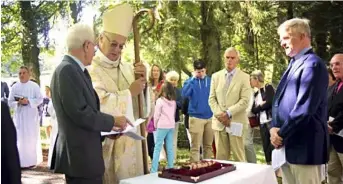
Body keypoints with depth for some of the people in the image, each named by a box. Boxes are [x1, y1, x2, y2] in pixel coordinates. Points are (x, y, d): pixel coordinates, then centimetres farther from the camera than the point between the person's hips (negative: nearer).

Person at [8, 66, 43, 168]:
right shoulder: (15, 87, 7)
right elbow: (10, 102, 7)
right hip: (19, 115, 2)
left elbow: (40, 99, -3)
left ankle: (32, 161, 8)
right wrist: (18, 103, -14)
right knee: (20, 138, 0)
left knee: (32, 137, 1)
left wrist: (28, 101, -17)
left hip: (31, 115, -2)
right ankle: (21, 162, 4)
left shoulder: (34, 86, 2)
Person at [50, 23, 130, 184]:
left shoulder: (75, 70, 12)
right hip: (81, 156, -10)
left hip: (83, 153, 10)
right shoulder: (67, 70, -17)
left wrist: (108, 124, 7)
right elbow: (80, 113, -22)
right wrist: (113, 121, -10)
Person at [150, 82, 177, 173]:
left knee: (157, 148, -3)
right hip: (171, 126, 5)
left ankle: (154, 170, -5)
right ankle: (170, 168, 11)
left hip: (162, 126, -5)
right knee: (170, 148, 9)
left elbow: (156, 115, -4)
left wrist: (155, 125, 9)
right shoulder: (174, 102, 8)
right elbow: (174, 115, 9)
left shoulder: (160, 100, -7)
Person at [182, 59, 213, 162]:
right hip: (196, 118, -3)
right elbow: (184, 94, -20)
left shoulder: (210, 80, 6)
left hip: (210, 117, 4)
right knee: (195, 146, -1)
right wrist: (193, 79, -19)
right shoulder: (191, 81, -2)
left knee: (208, 145, 13)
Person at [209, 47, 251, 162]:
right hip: (219, 122, 3)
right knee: (220, 157, 7)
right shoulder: (216, 76, 11)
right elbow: (212, 99, 7)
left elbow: (244, 101, -9)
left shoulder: (244, 77, 0)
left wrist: (228, 113, -16)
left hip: (236, 122, -3)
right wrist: (219, 114, -8)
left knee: (239, 158, 2)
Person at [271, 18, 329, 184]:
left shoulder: (313, 64, -15)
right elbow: (279, 100, 16)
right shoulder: (293, 64, 15)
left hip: (304, 146, -9)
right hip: (288, 144, 9)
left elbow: (305, 108, -22)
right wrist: (274, 128, 0)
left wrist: (281, 134, -13)